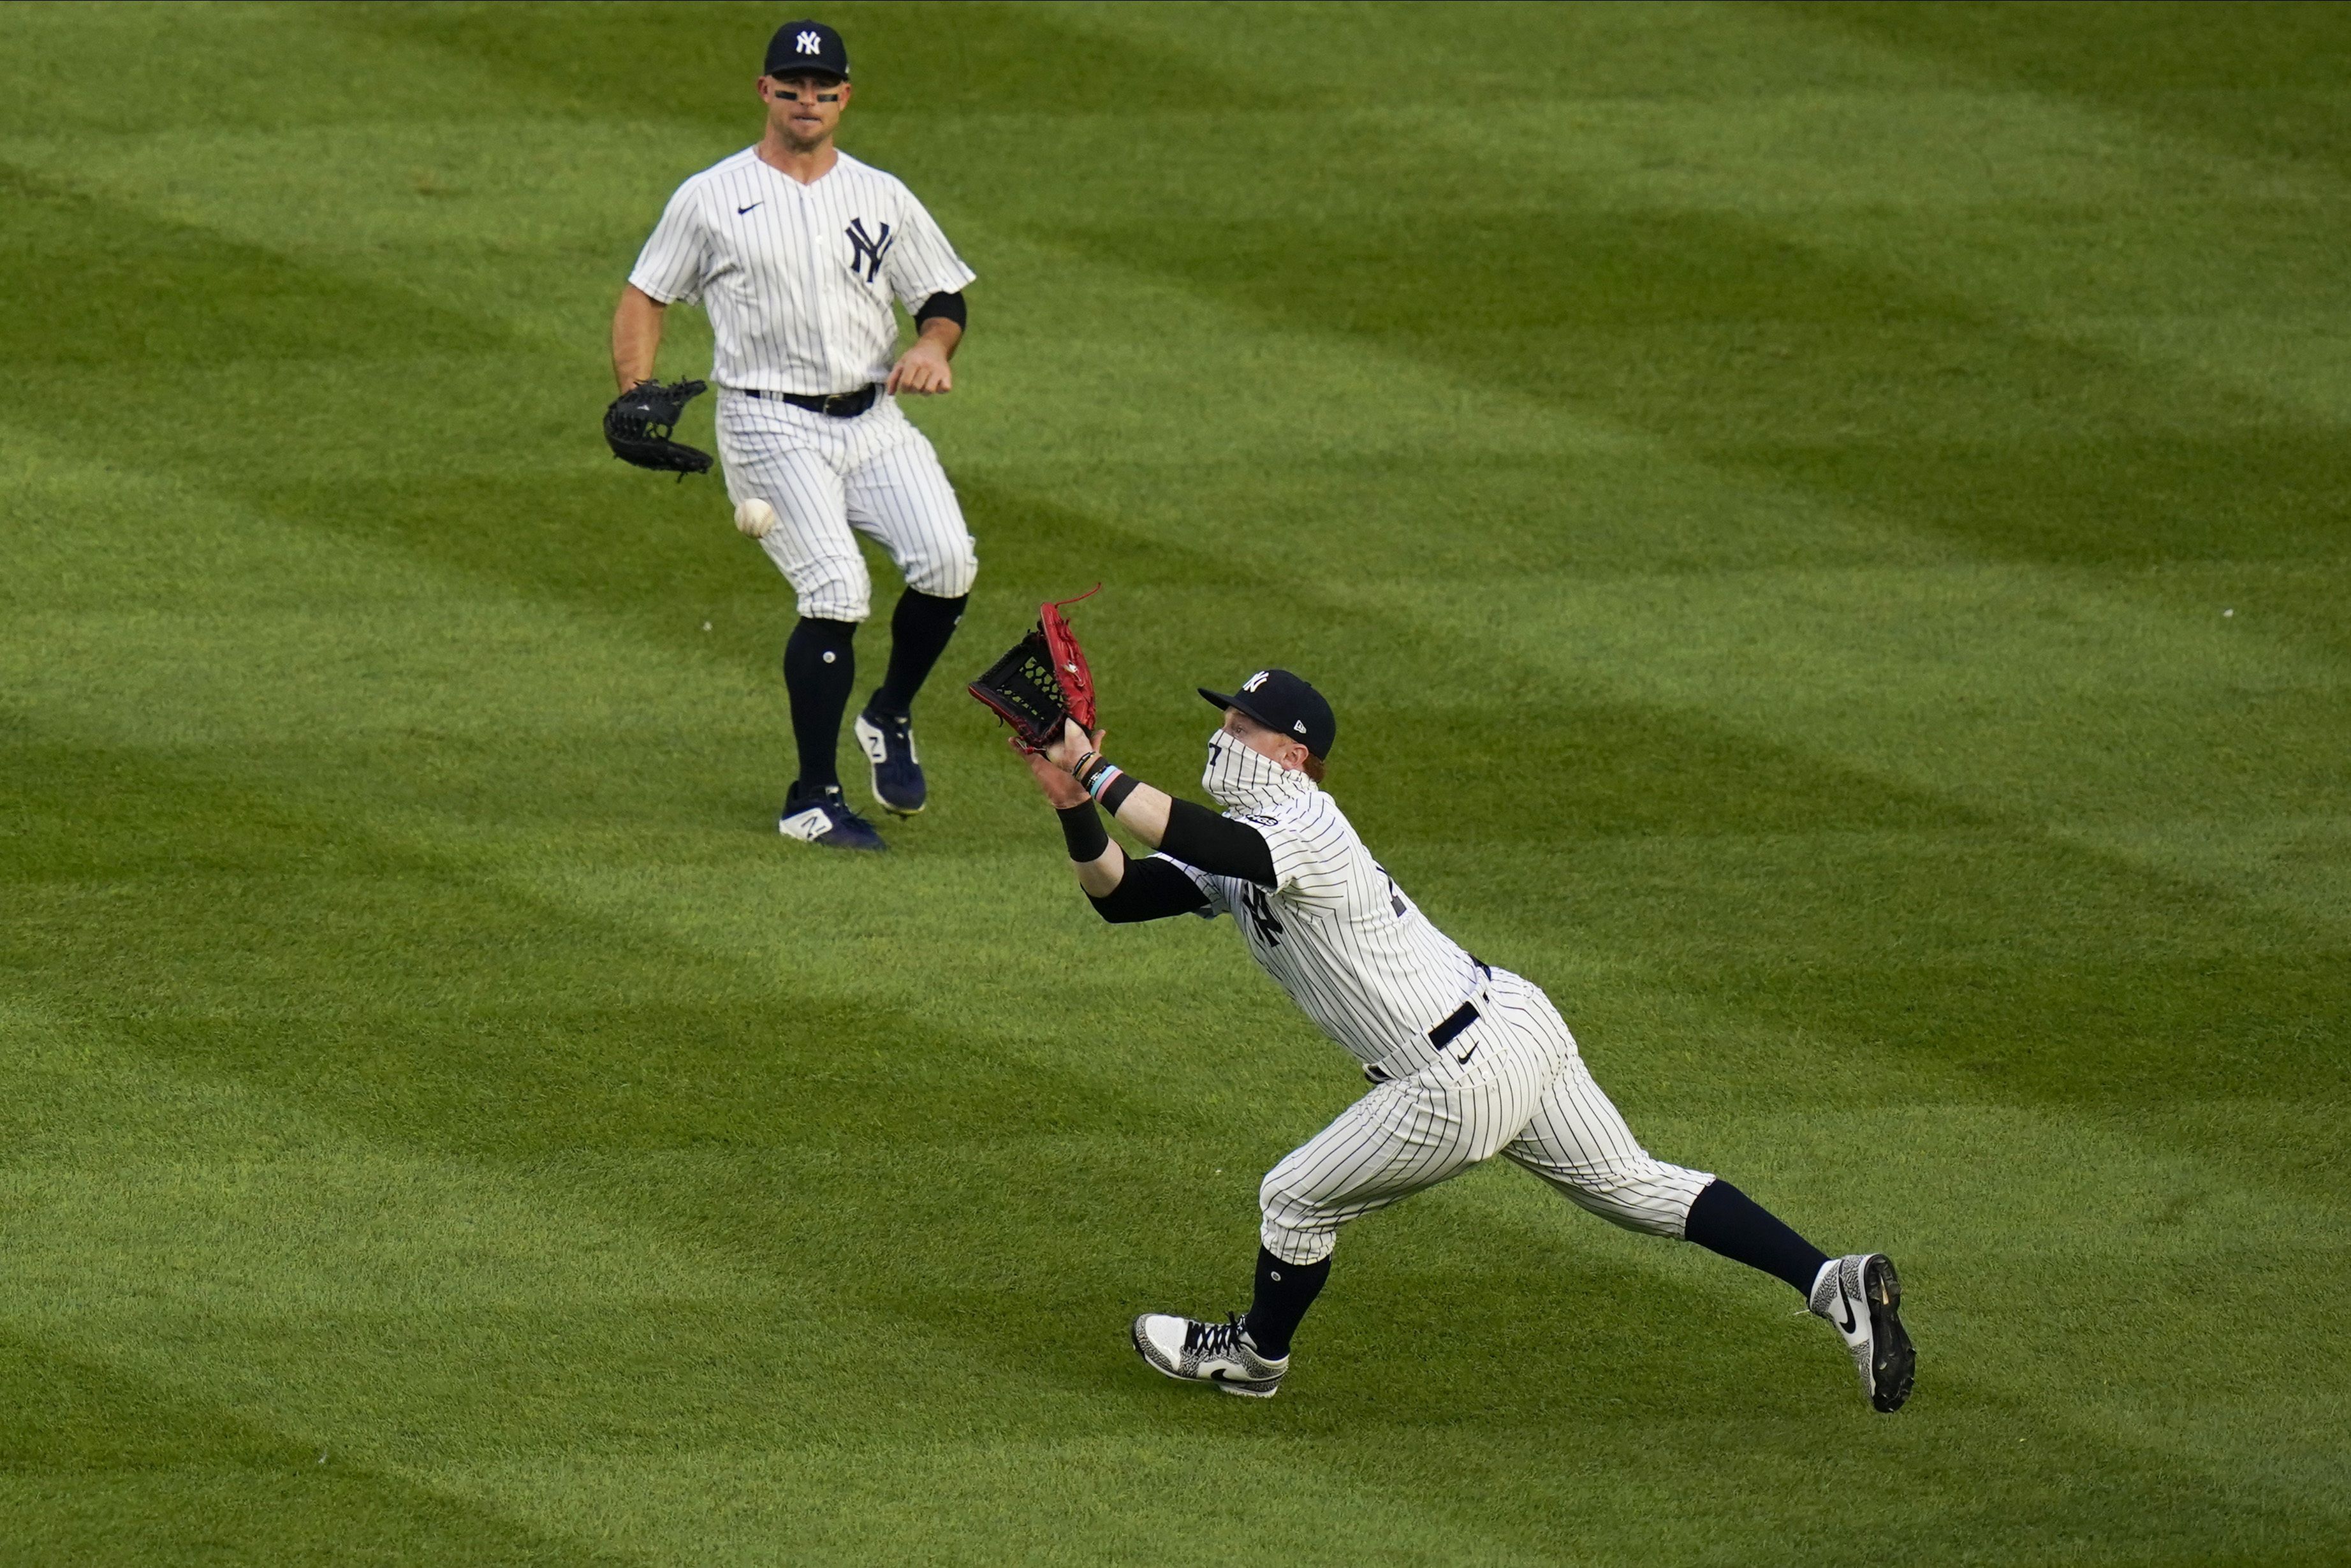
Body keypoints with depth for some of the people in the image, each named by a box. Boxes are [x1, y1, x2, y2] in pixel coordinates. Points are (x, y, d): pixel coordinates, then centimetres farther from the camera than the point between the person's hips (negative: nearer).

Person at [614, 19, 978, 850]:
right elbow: (644, 296, 8)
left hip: (873, 419, 4)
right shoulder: (712, 199, 3)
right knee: (836, 593, -20)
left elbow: (943, 297, 17)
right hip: (774, 428, -4)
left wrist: (934, 345, -6)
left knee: (947, 562, -17)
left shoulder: (883, 198, 12)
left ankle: (891, 718, 12)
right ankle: (813, 801, -8)